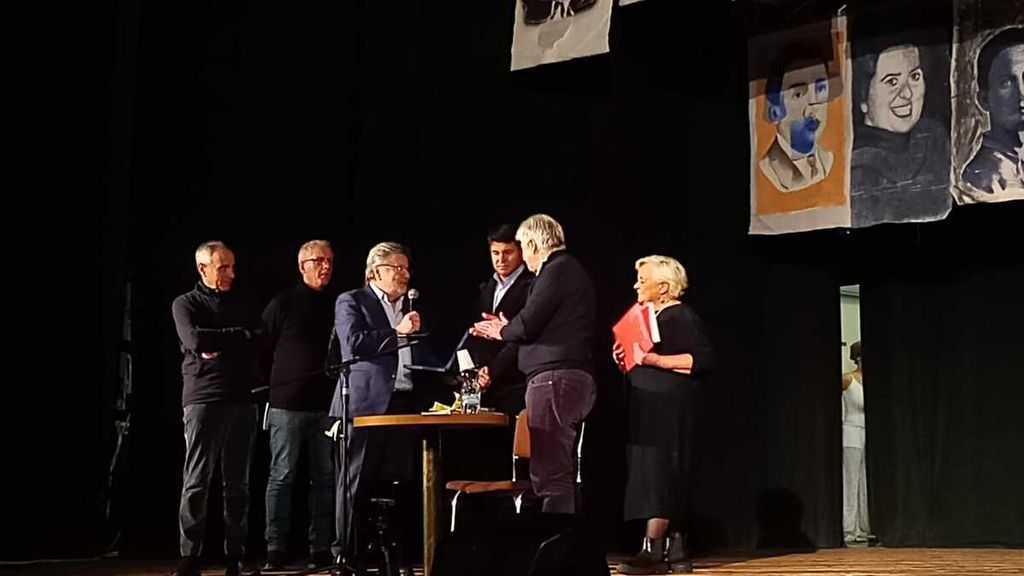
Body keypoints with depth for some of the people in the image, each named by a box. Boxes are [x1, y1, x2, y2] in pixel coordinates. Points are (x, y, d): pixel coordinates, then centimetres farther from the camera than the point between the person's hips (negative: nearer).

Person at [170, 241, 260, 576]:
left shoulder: (240, 304, 18)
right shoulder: (185, 304, 6)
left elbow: (255, 344, 5)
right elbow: (196, 341, -12)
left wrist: (217, 345, -7)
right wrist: (236, 337, -3)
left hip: (241, 399, 4)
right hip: (203, 399, -4)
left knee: (238, 483, 3)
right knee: (197, 482, -6)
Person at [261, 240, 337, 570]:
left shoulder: (337, 306, 10)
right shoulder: (282, 304, 1)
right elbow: (262, 348, 3)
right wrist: (274, 386, 2)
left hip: (326, 405, 3)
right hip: (287, 404, -3)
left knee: (325, 478, 6)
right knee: (282, 477, 0)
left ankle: (320, 549, 12)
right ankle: (275, 550, 4)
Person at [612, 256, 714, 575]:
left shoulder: (683, 316, -6)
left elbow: (703, 359, -16)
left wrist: (657, 360, -22)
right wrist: (623, 360, 4)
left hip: (668, 406, -9)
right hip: (644, 405, 9)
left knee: (659, 471, -14)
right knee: (653, 474, 5)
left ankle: (652, 549, -17)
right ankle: (674, 550, 7)